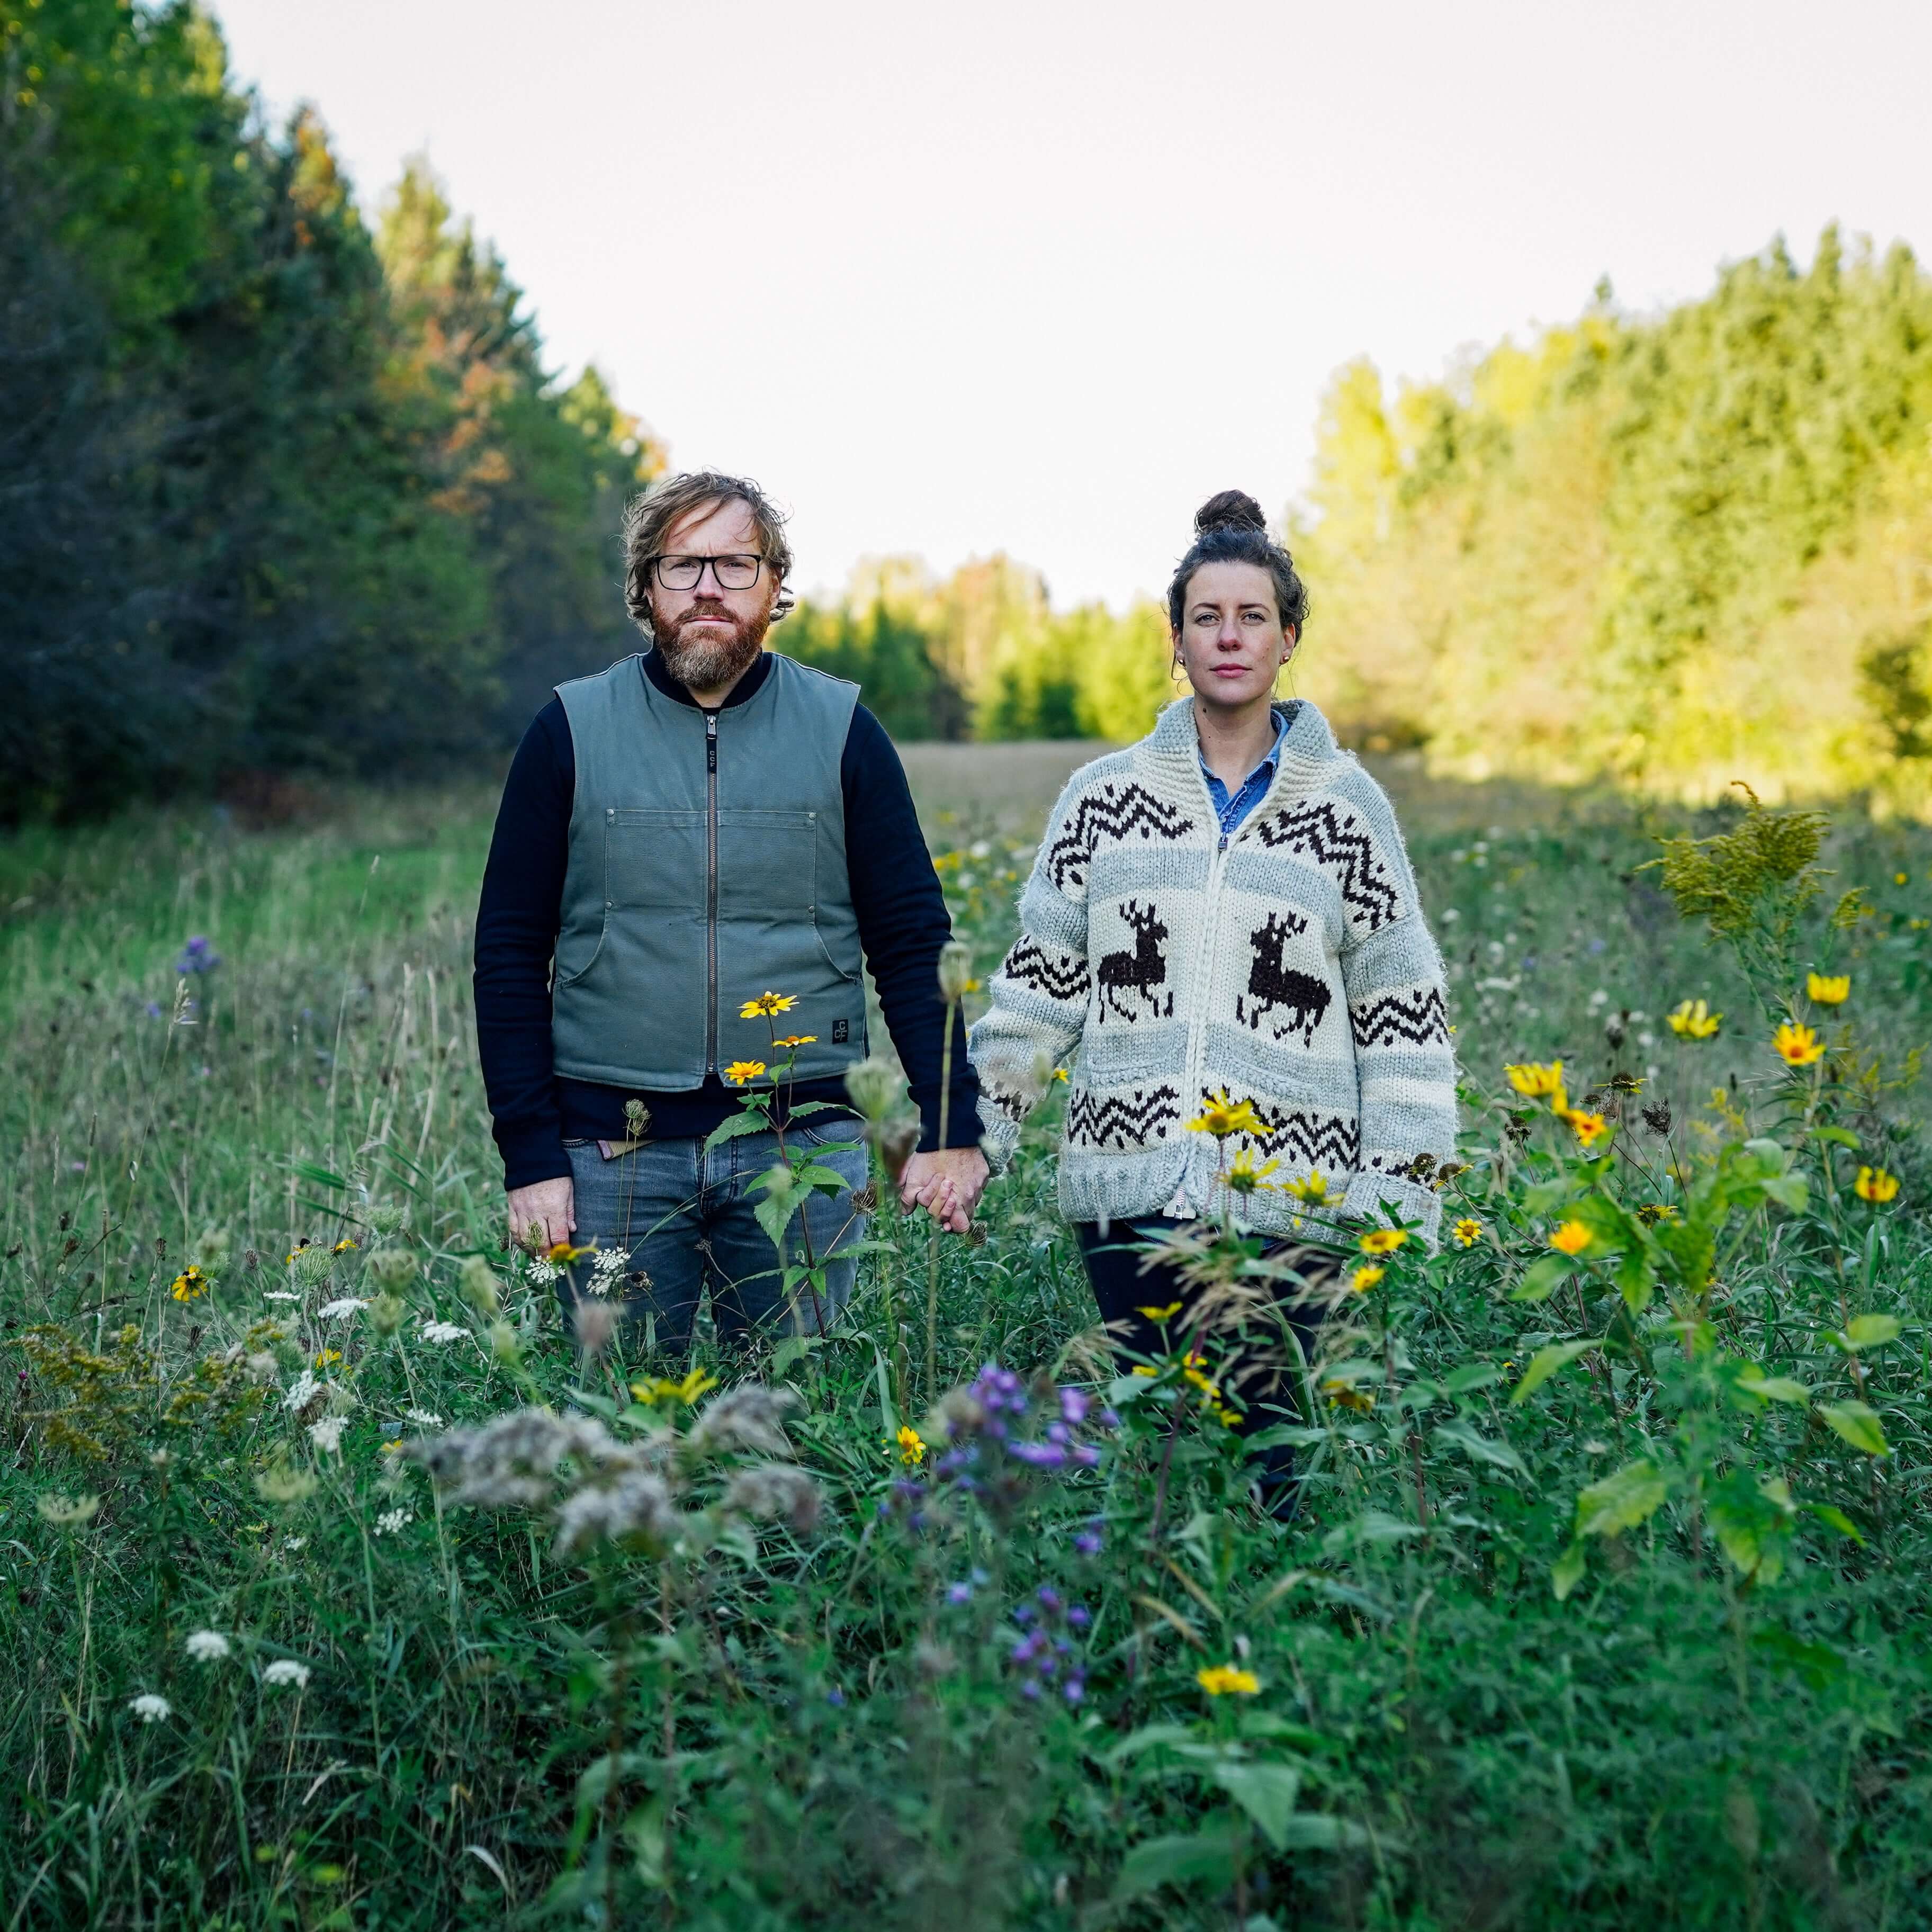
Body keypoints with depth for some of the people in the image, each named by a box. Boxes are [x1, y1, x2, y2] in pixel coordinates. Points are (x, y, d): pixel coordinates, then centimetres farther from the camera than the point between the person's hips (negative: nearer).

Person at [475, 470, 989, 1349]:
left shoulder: (841, 731, 4)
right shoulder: (571, 731, 3)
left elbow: (913, 943, 5)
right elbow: (509, 952, 4)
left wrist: (952, 1129, -3)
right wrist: (530, 1160, -2)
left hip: (803, 1149, 0)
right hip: (615, 1153, 0)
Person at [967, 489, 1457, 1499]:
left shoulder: (1345, 807, 6)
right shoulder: (1105, 797, 9)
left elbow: (1402, 1006, 6)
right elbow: (1039, 981, 12)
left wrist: (1399, 1189, 1)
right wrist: (975, 1133, 6)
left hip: (1284, 1194, -1)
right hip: (1129, 1187, 2)